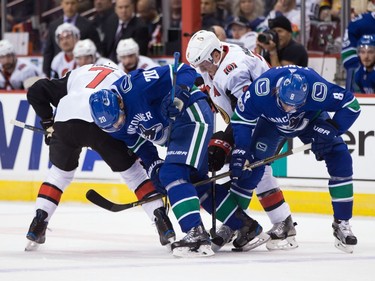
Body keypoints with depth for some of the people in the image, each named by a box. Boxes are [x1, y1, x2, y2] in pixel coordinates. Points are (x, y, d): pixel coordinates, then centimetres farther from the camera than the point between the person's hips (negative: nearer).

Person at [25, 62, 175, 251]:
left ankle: (38, 224, 14)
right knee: (132, 171, 16)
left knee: (60, 172, 27)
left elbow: (35, 92, 28)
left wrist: (48, 122, 33)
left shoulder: (76, 74, 37)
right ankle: (163, 223, 6)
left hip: (65, 118, 2)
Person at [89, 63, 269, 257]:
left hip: (192, 115, -10)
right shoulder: (114, 124, -3)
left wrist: (179, 97, -37)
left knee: (173, 173, -23)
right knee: (197, 183, 15)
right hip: (173, 128, 10)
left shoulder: (135, 86, -28)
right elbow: (140, 145, 9)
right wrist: (154, 167, -4)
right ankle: (248, 227, 24)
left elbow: (184, 72, -23)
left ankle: (197, 235, -29)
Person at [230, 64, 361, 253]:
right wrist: (240, 152, -28)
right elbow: (241, 119, -22)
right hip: (271, 122, 0)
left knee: (340, 159, -17)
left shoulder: (317, 88, -40)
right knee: (250, 164, -14)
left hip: (311, 119, 0)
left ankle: (341, 223, -7)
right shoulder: (261, 88, -39)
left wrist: (330, 131, -33)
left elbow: (351, 105, -26)